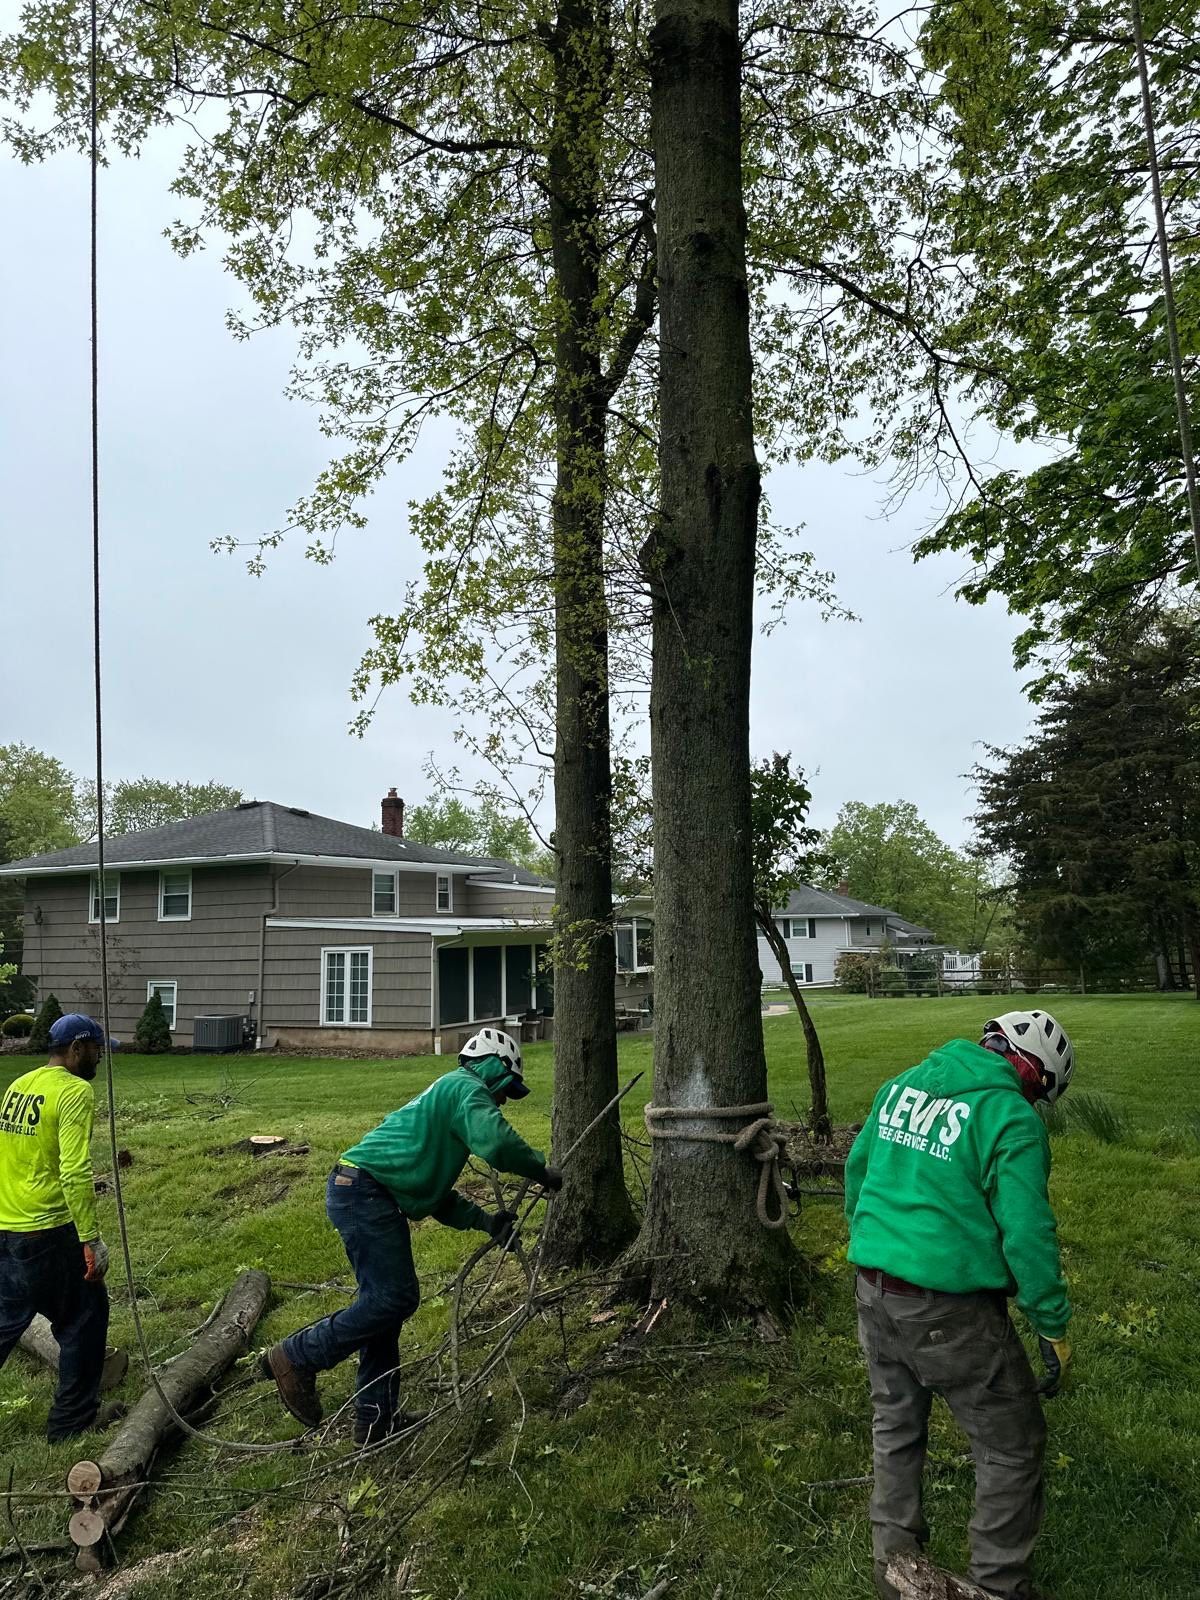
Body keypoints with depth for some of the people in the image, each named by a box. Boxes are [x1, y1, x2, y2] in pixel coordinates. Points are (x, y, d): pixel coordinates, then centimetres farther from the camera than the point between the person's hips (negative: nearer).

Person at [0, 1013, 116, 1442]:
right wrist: (91, 1240, -19)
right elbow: (75, 1172, -23)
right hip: (46, 1231, -8)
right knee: (85, 1315, 9)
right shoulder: (75, 1091, -16)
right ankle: (72, 1419, 18)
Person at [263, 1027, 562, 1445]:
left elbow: (435, 1194, 25)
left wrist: (485, 1220, 15)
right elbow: (496, 1142, -22)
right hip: (366, 1191, -11)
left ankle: (376, 1418, 20)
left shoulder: (446, 1092, 26)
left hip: (360, 1194, 11)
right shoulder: (467, 1088, -3)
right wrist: (541, 1170, -5)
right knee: (395, 1298, -9)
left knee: (382, 1302, 13)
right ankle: (296, 1356, 1)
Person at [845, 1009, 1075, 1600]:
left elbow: (858, 1167, 14)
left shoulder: (902, 1084, 5)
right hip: (949, 1311, -7)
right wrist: (1054, 1327, -5)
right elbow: (1027, 1234, -16)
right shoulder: (1012, 1118, -15)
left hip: (873, 1291, 7)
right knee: (1012, 1448, 14)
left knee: (896, 1429, 24)